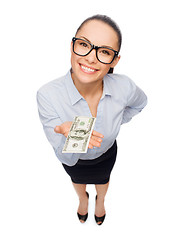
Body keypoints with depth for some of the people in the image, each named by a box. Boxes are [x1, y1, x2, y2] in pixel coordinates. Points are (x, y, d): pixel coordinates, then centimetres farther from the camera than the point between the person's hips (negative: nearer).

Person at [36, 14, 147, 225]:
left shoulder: (124, 87, -33)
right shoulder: (47, 95, -39)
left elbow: (139, 103, -5)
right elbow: (66, 157, -32)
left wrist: (114, 123, -8)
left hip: (106, 154, 2)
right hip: (73, 159, -1)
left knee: (102, 179, 35)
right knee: (77, 180, 34)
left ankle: (100, 201, 73)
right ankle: (82, 199, 73)